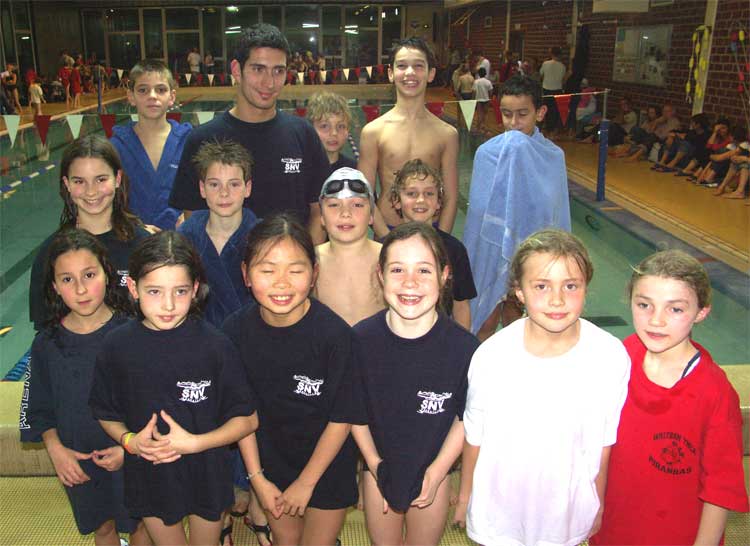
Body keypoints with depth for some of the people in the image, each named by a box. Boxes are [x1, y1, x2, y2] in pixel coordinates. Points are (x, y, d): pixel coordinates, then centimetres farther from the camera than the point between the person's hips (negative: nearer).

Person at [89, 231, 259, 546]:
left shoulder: (215, 346, -19)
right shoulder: (116, 347, -12)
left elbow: (248, 419, -12)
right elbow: (105, 413, 2)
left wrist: (193, 442, -22)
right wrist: (129, 440, -17)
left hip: (206, 476, -2)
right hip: (149, 478, 2)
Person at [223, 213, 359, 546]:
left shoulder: (335, 334, -26)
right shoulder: (236, 330, -16)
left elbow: (341, 419, -16)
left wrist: (305, 483, -9)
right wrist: (257, 478, -2)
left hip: (327, 465, -3)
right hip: (271, 459, 3)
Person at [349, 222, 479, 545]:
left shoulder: (464, 347, -22)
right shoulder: (361, 339, -19)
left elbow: (466, 418, -8)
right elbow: (355, 413, -4)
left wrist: (436, 472, -7)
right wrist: (375, 465, -3)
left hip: (433, 473, -1)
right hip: (379, 470, 1)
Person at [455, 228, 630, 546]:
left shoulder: (611, 356, -19)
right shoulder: (491, 356, -20)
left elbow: (604, 441, -6)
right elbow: (474, 436, -6)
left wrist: (598, 503, 6)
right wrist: (465, 496, 5)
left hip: (568, 509, 1)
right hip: (498, 508, 0)